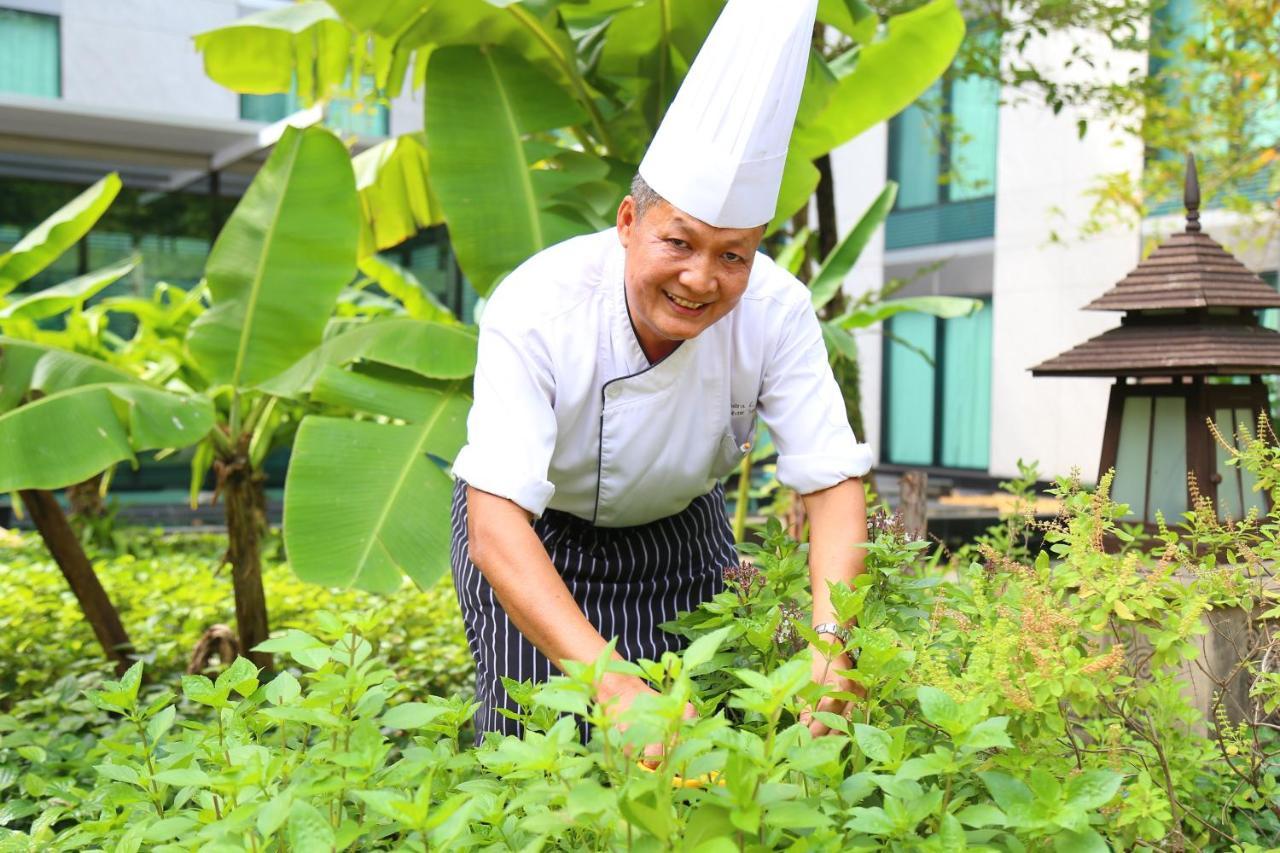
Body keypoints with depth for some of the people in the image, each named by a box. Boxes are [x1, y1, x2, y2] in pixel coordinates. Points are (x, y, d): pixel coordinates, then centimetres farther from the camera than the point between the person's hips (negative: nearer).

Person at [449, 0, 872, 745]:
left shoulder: (775, 310, -25)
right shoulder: (536, 310, -35)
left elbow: (834, 484, -26)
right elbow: (494, 525, -43)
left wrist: (832, 643, -43)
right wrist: (610, 681, -56)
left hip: (680, 526, 3)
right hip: (534, 534, -2)